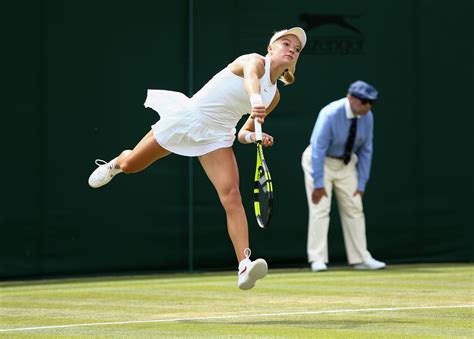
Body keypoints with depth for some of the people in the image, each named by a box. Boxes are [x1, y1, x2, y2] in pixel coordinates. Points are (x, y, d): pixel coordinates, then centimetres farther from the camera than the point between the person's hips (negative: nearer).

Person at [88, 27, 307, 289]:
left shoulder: (274, 96, 8)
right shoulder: (255, 61, -12)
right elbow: (250, 75, -40)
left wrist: (254, 137, -9)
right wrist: (255, 97, -62)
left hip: (216, 137, 4)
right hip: (186, 118, -4)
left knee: (231, 196, -20)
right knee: (130, 165, 14)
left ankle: (245, 267, -29)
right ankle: (115, 164, 55)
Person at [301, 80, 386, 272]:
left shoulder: (367, 116, -11)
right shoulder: (330, 114, -28)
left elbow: (366, 150, -3)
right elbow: (318, 149, -26)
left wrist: (361, 184, -5)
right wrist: (318, 184, -27)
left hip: (346, 164, 6)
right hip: (320, 161, -5)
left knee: (354, 209, 3)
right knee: (320, 208, -12)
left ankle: (361, 259, 8)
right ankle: (317, 259, -11)